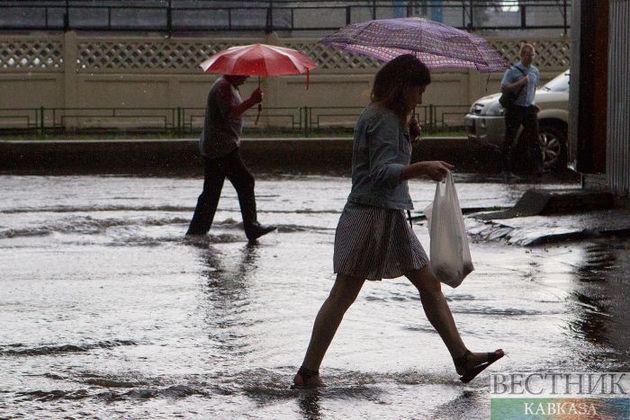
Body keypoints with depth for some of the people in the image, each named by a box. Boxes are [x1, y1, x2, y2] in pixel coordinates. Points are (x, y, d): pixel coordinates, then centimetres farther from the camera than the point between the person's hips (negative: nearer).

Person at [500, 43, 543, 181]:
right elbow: (503, 88, -16)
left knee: (533, 139, -3)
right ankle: (507, 170, 5)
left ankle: (536, 166, -3)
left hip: (529, 108, 5)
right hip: (515, 108, -5)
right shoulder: (512, 71, -8)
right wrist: (521, 82, -22)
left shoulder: (535, 71, 10)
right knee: (509, 139, 0)